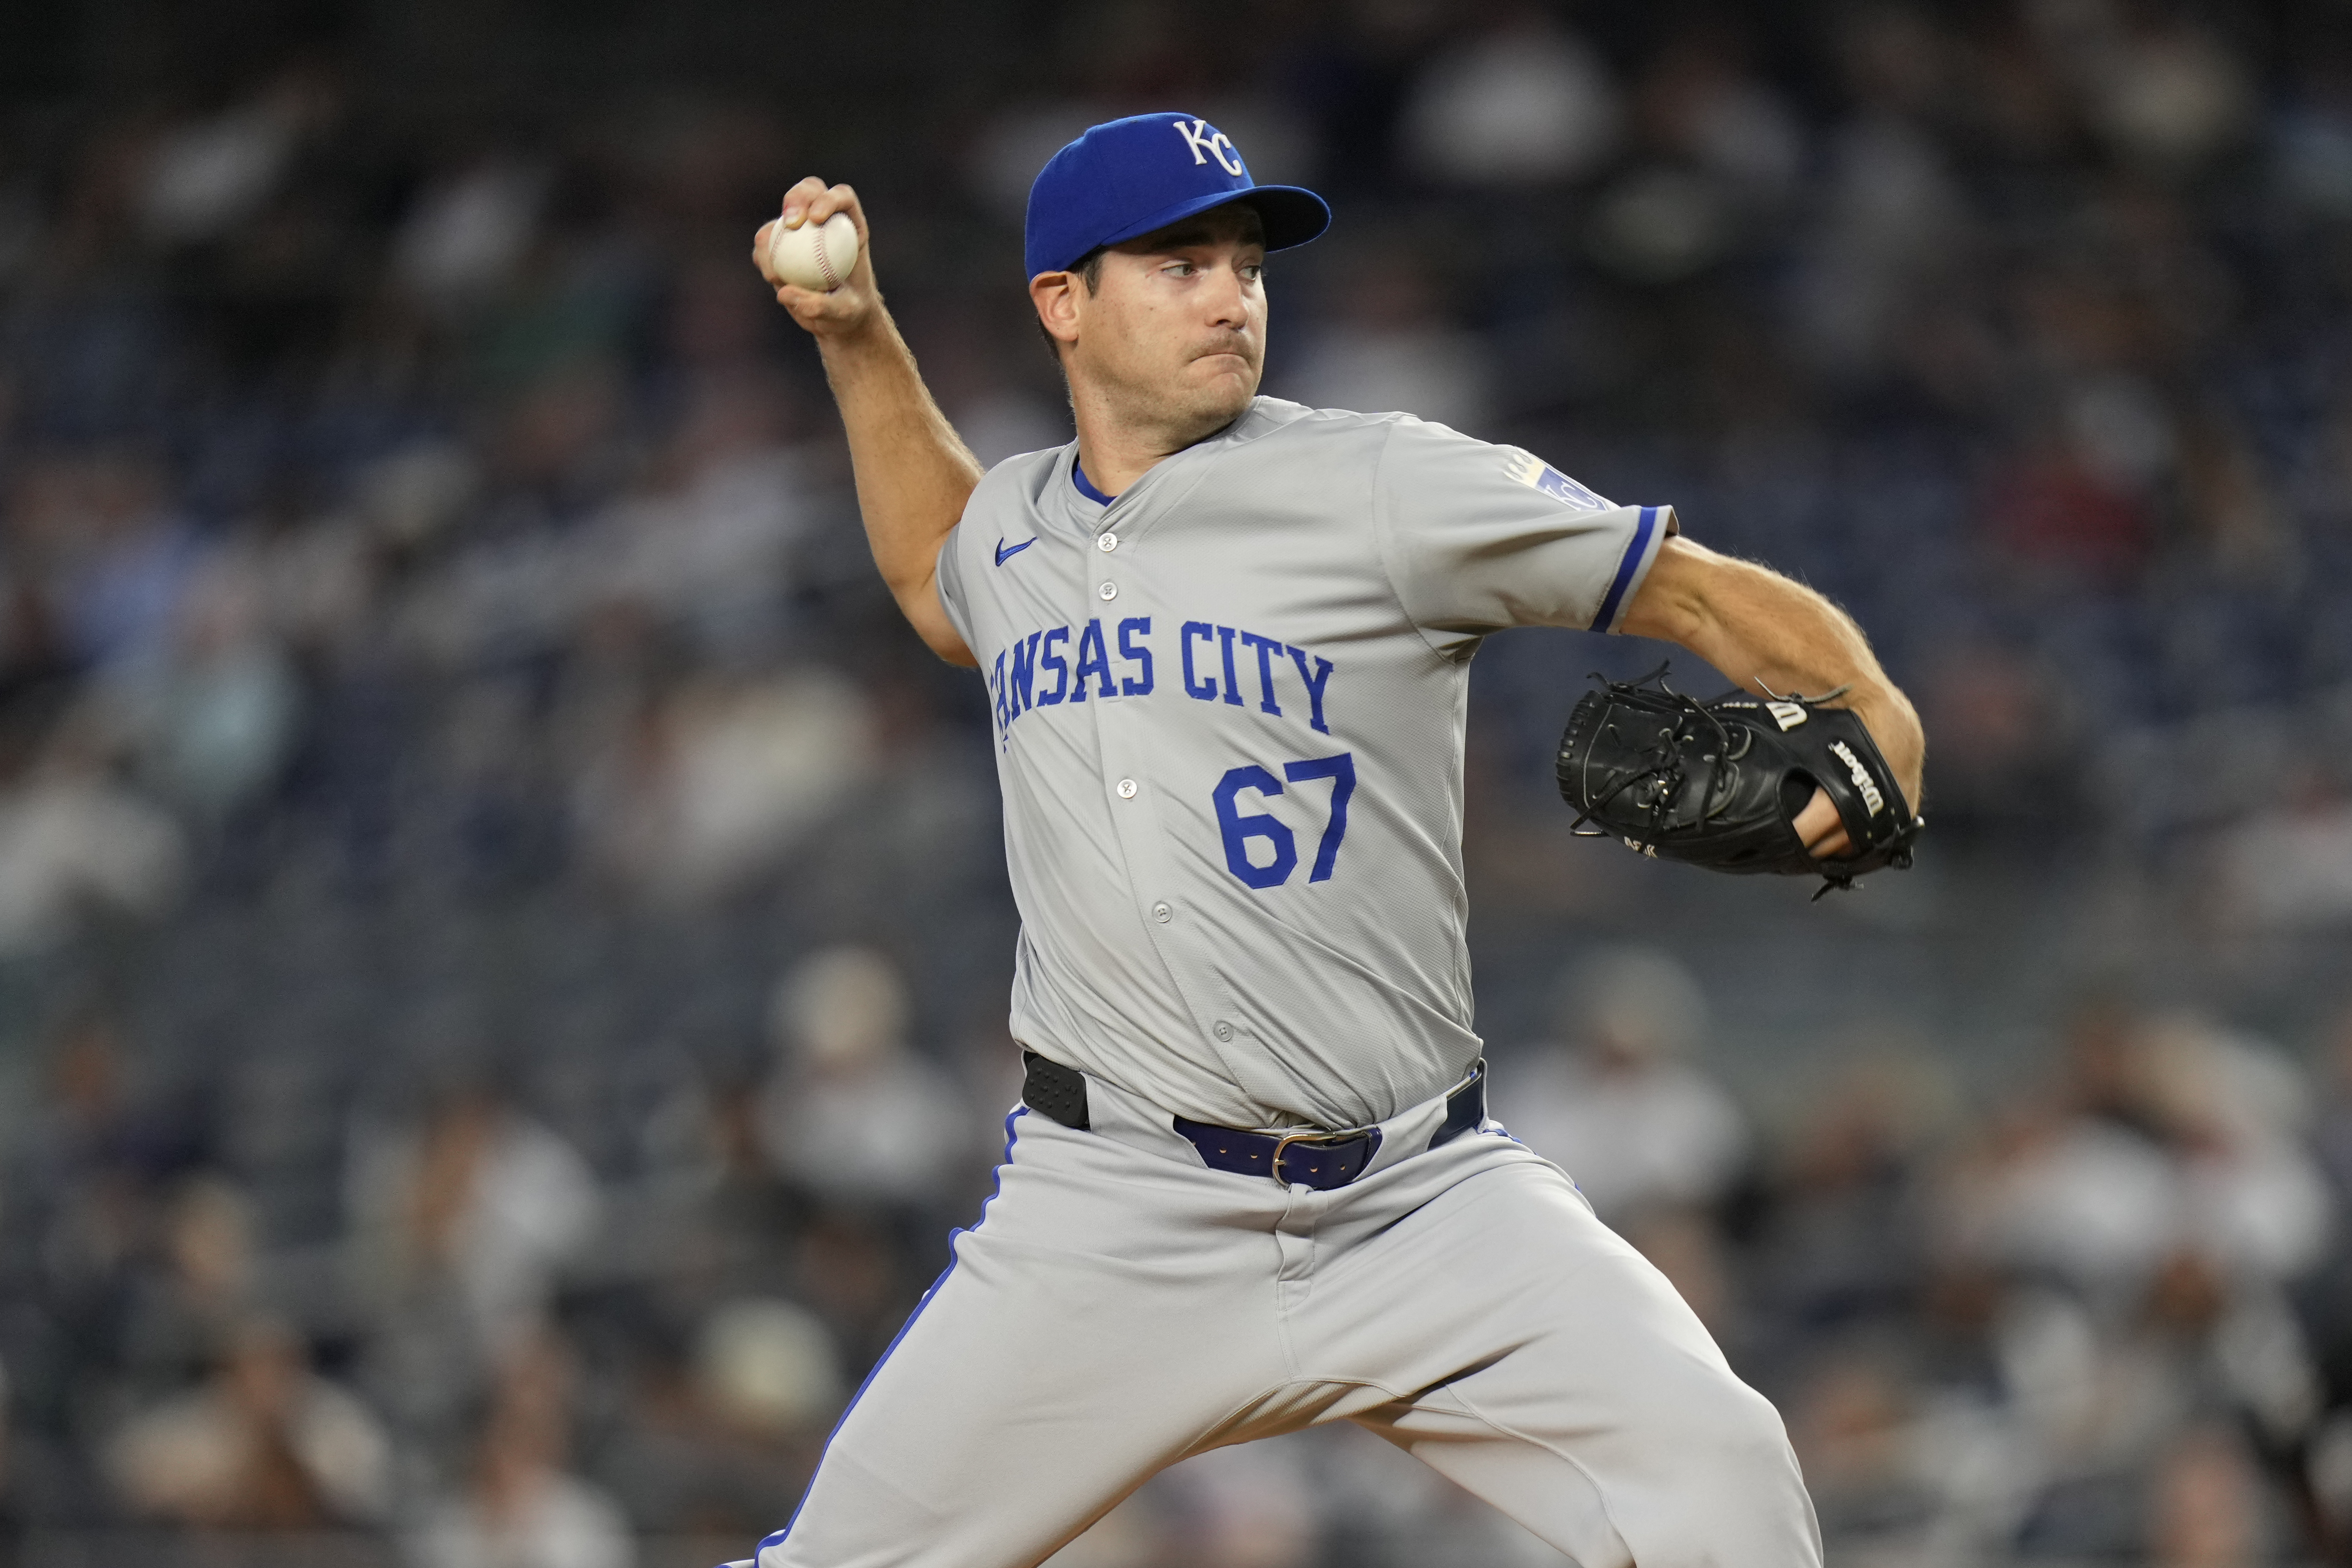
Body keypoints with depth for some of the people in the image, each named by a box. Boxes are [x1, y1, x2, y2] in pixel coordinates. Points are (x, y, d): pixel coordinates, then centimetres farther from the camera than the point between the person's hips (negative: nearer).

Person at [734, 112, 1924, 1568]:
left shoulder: (1383, 485, -4)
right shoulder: (1013, 525, 12)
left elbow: (1702, 591, -4)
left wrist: (1869, 717, -23)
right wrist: (859, 340, 29)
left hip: (1422, 1204, -3)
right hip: (1117, 1216, 3)